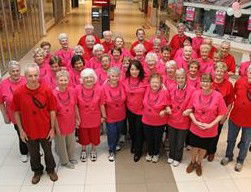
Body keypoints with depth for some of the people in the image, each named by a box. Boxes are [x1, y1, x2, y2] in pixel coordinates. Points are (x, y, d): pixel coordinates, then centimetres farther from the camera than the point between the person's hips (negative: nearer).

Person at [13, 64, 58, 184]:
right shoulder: (18, 93, -16)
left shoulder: (47, 91, -17)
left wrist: (52, 128, -6)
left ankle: (51, 169, 47)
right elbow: (17, 112, -4)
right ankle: (37, 171, 48)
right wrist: (21, 130, -3)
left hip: (45, 129, -1)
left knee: (48, 151, 21)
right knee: (33, 154, 22)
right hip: (29, 131, 1)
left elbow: (52, 110, -8)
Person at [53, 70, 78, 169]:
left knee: (71, 141, 24)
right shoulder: (54, 94, -22)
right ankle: (64, 161, 40)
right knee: (61, 143, 17)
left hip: (71, 122, 4)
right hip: (60, 123, -4)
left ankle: (71, 157, 49)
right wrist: (56, 127, -14)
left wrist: (77, 118, 8)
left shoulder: (72, 91, -10)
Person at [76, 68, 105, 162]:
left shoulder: (98, 89, -13)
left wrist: (103, 116, 1)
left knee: (95, 136, 18)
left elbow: (101, 104, -6)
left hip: (95, 118, 0)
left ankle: (93, 150, 44)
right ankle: (83, 151, 45)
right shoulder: (78, 89, -14)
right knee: (83, 136, 19)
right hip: (82, 118, 0)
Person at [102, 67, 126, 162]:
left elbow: (125, 100, 5)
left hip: (121, 115, 4)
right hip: (110, 116, -4)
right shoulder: (104, 87, -18)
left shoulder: (121, 85, -9)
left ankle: (115, 145, 48)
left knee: (118, 132, 21)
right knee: (111, 133, 4)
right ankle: (111, 151, 26)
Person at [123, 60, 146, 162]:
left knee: (139, 130, 8)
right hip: (130, 109, 3)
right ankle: (133, 144, 48)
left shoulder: (144, 80, -14)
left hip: (141, 110, -3)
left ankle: (138, 151, 27)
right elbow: (124, 95, 5)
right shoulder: (125, 80, -4)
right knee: (131, 129, 22)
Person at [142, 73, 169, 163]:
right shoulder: (147, 90, -11)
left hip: (160, 122, -2)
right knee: (148, 138, 20)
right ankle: (149, 153, 46)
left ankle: (156, 154, 45)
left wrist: (165, 111, -26)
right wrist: (145, 112, 0)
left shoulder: (164, 92, -20)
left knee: (157, 139, 19)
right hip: (147, 121, 2)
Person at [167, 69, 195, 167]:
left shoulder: (191, 90, -17)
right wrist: (168, 108, -13)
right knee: (171, 140, 21)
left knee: (180, 142, 16)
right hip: (172, 120, 3)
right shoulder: (172, 89, -4)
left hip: (183, 121, -3)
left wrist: (189, 110, -27)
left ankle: (177, 158, 39)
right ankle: (171, 156, 45)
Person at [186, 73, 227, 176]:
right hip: (195, 128, 1)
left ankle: (199, 163, 47)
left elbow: (221, 114, -10)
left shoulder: (218, 96, -16)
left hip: (210, 130, 0)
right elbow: (190, 109, -2)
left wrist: (211, 124, -16)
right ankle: (192, 162, 46)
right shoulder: (195, 93, -11)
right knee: (194, 147, 17)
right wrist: (195, 121, -14)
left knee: (203, 148, 19)